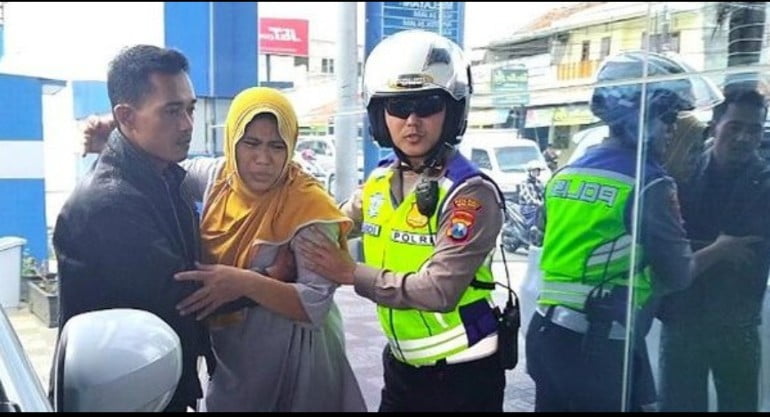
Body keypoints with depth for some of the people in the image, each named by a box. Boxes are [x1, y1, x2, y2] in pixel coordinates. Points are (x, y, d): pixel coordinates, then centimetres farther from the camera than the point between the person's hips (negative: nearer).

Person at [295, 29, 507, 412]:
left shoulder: (470, 193, -19)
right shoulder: (380, 182, 2)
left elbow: (439, 290, -27)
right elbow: (326, 229, 14)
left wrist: (352, 274, -20)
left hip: (462, 373, -6)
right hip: (401, 366, 6)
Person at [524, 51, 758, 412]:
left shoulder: (566, 173, 8)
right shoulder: (648, 183, -13)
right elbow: (677, 276, -5)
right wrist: (723, 249, 14)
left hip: (547, 331, 7)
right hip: (602, 345, -7)